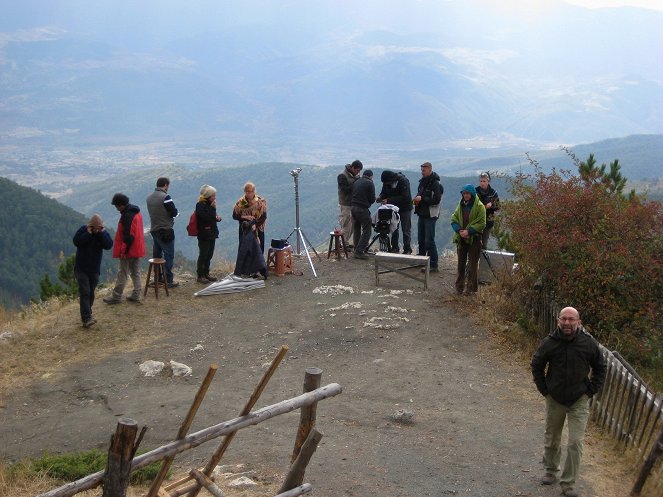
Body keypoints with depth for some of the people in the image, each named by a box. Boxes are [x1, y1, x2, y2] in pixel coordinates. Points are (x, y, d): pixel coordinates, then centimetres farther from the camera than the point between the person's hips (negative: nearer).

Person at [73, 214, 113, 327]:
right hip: (81, 268, -4)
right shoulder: (83, 230, -7)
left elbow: (109, 245, -16)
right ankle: (86, 319, -17)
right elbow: (76, 241, -20)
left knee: (91, 293, 11)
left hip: (95, 269, 4)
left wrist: (102, 233, -21)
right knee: (85, 292, -12)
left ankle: (86, 316, 25)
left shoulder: (103, 233, 0)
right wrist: (88, 234, -23)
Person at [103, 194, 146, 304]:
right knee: (135, 272, 13)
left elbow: (128, 235, -25)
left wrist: (124, 250, -20)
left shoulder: (127, 216, -21)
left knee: (122, 274, -1)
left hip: (129, 250, -9)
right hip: (137, 249, 9)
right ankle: (136, 295, 17)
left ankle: (116, 297, 5)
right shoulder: (137, 212, 11)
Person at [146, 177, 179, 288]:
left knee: (157, 254, 15)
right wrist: (175, 211, 7)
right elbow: (174, 213, -16)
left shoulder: (149, 198, 6)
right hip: (166, 231, -7)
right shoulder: (165, 197, -17)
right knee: (169, 255, -2)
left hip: (154, 230, 7)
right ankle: (168, 281, -2)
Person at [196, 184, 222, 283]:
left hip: (212, 233, 8)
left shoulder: (210, 204, 11)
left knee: (209, 255, 13)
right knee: (203, 255, -3)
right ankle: (200, 276, 3)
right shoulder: (200, 205, -14)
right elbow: (206, 217, -25)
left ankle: (206, 274, 22)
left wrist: (217, 217, 2)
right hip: (204, 235, -8)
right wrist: (213, 208, -22)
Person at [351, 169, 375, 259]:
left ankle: (357, 250, 21)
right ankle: (359, 251, -8)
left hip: (353, 207, 7)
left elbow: (352, 195, 14)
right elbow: (372, 199, -7)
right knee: (366, 230, -1)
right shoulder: (370, 184, -5)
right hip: (363, 209, -7)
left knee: (356, 230, 17)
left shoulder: (356, 182, 13)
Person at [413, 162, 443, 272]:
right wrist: (416, 199, 3)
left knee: (429, 241, -9)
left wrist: (422, 199, -19)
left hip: (430, 215, -8)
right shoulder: (422, 182, 13)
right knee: (421, 239, 16)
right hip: (422, 214, 8)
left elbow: (436, 200, -20)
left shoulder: (435, 184, -13)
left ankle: (433, 265, -7)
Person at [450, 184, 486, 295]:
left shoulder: (479, 206, -7)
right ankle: (459, 287, 18)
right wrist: (459, 230, -11)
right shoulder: (461, 205, 8)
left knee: (473, 264, 0)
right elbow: (454, 219, 7)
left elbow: (481, 223, -11)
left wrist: (469, 231, -19)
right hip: (461, 239, 5)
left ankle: (471, 288, 6)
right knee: (461, 263, 10)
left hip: (474, 239, -5)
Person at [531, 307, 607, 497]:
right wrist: (544, 389, 2)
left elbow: (600, 368, 5)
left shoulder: (589, 343, -11)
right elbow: (536, 366, 6)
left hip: (579, 401, -1)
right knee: (551, 439, 16)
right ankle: (550, 471, 38)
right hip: (554, 399, 1)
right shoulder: (549, 343, -11)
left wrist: (590, 391, 0)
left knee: (575, 443, -5)